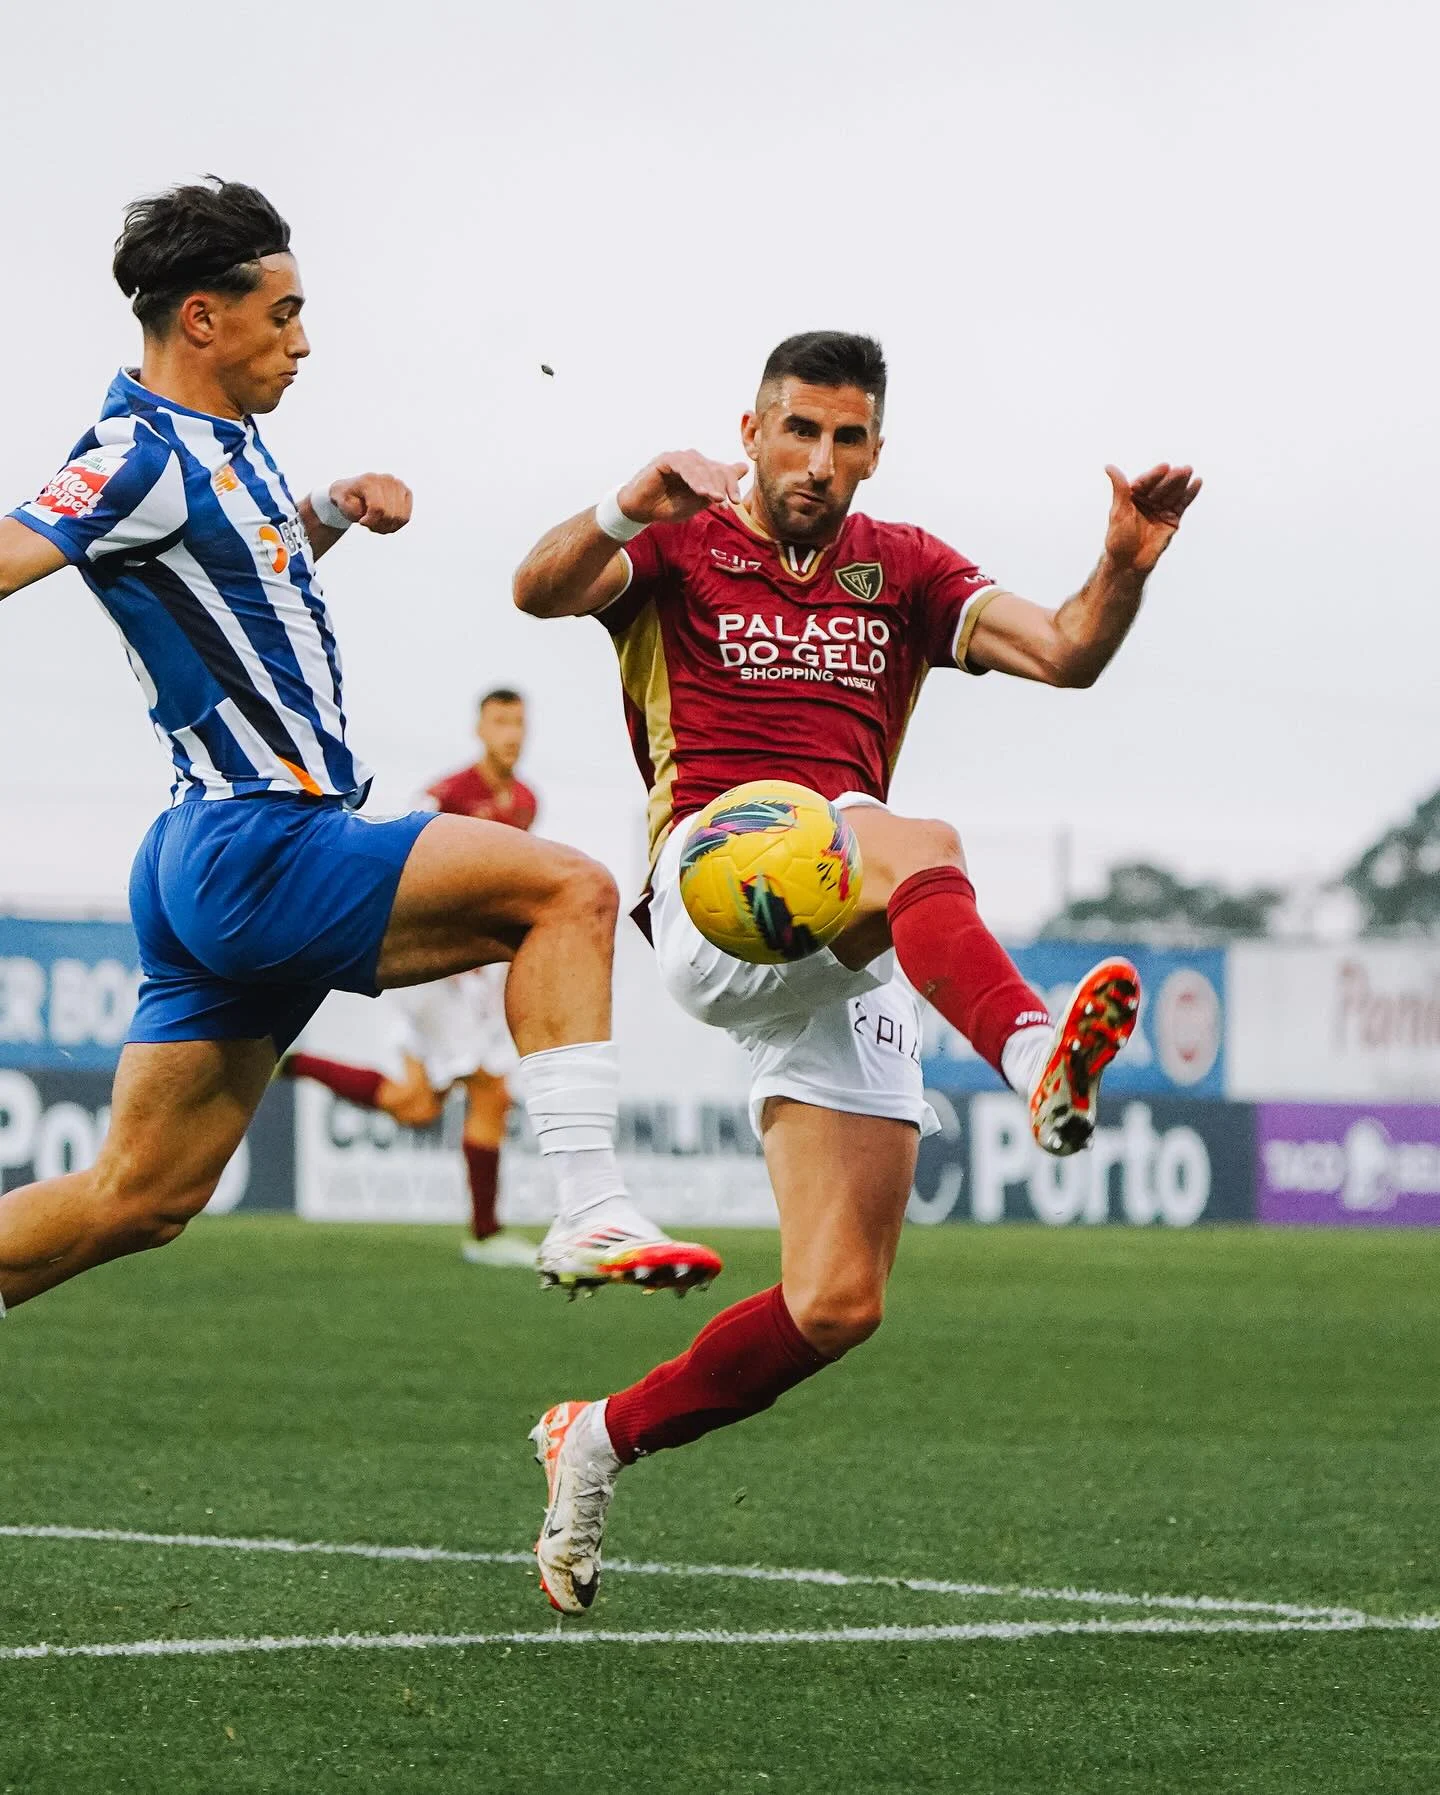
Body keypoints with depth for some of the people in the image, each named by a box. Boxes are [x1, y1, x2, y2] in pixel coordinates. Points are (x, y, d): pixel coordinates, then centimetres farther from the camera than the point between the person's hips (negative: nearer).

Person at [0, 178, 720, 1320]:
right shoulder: (144, 456, -13)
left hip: (215, 870, 10)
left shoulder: (224, 444, 16)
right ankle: (592, 1213, -21)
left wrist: (335, 508, 19)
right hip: (261, 852, -10)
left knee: (142, 1197, 11)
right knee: (567, 892, -15)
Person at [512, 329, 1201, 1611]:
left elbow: (1063, 654, 5)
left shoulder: (903, 571, 20)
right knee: (919, 848, -38)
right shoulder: (682, 549, 10)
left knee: (837, 1305, -5)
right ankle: (1033, 1052, -69)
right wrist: (628, 510, -32)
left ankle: (601, 1441, 16)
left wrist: (1124, 566, -16)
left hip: (849, 963, 5)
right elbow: (542, 589, -11)